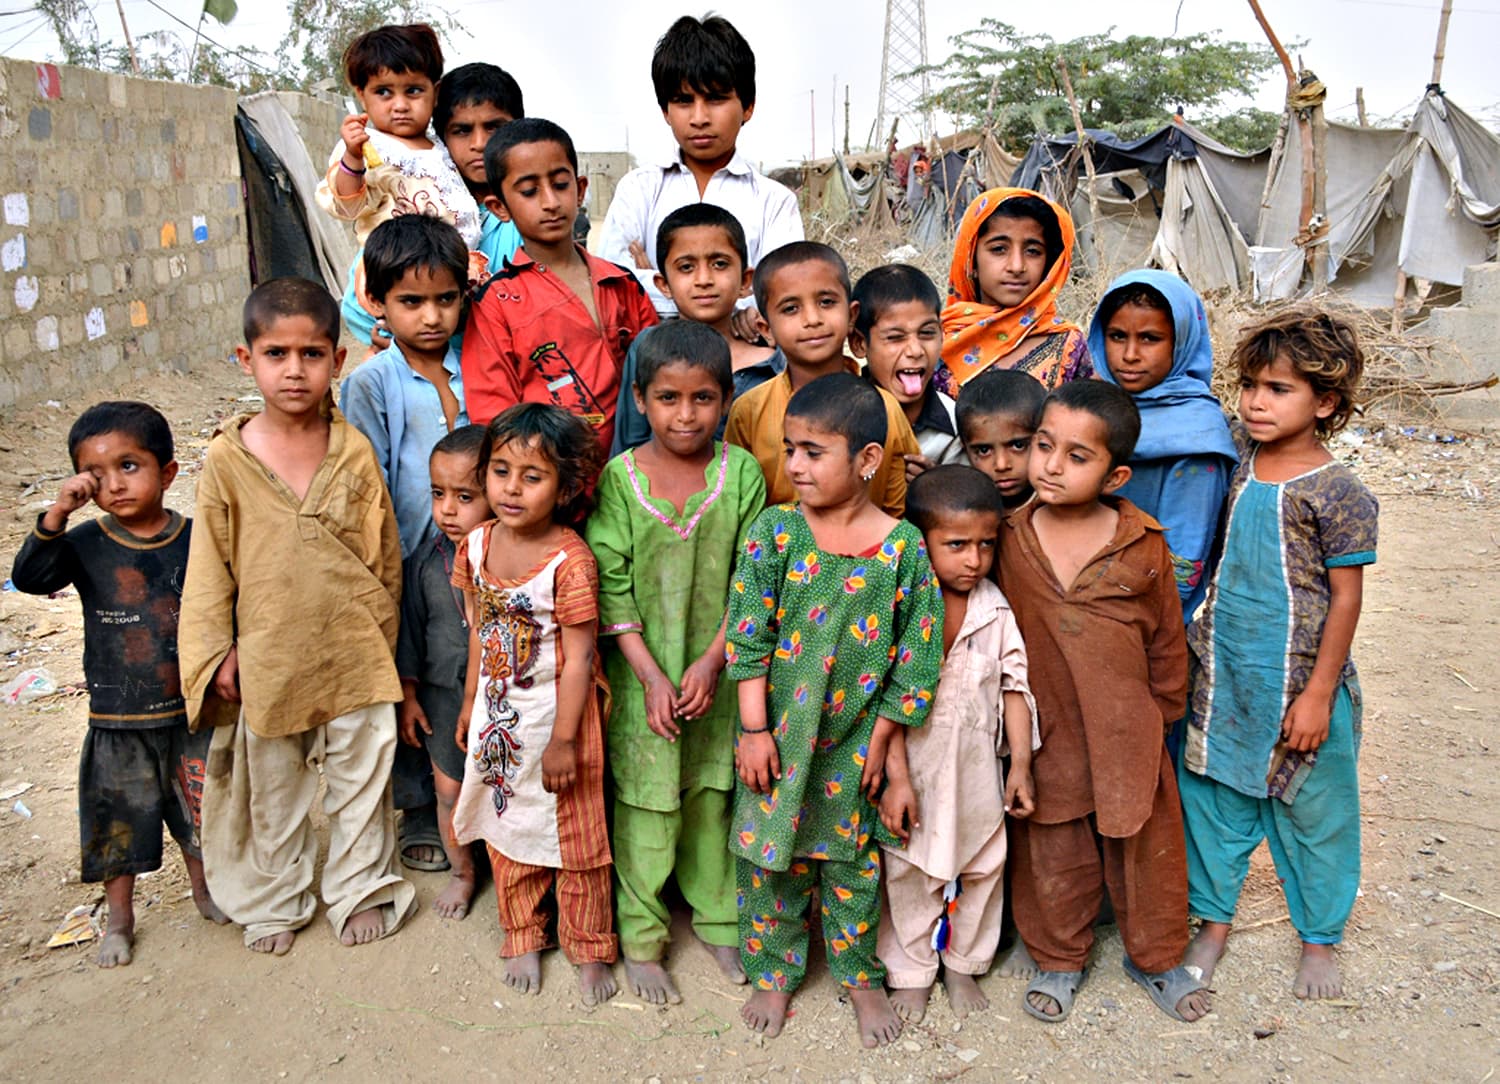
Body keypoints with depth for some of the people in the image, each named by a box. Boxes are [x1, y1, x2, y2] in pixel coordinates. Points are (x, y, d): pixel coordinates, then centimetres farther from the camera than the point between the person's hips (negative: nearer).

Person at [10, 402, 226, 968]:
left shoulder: (195, 538, -8)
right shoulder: (87, 543, -10)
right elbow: (29, 577, -25)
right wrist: (57, 512, -34)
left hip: (189, 711, 1)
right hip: (117, 718, 0)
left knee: (197, 808, 17)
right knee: (119, 818, 13)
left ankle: (202, 888, 42)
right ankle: (120, 919, 34)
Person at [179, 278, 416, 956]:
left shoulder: (353, 452, -6)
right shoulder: (226, 460, -8)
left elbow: (383, 555, 2)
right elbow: (211, 566, -1)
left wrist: (379, 637, 5)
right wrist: (219, 652, -3)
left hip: (353, 655, 0)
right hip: (267, 660, 0)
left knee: (361, 779, 15)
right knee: (272, 789, 18)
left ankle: (362, 888, 38)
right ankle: (273, 900, 41)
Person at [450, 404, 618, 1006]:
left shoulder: (569, 560, -23)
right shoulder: (477, 545, -3)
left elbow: (578, 658, -19)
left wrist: (563, 740, -17)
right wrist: (470, 700, 15)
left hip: (556, 715, -5)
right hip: (497, 716, 6)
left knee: (575, 838, 9)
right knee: (508, 831, 19)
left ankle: (588, 949, 29)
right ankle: (523, 938, 38)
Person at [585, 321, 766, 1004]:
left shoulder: (742, 472, -6)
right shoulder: (620, 477, -8)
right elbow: (612, 588, -8)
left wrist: (711, 661, -12)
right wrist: (650, 675, -12)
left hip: (718, 672, 1)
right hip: (643, 673, -1)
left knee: (713, 798, 15)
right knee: (646, 806, 7)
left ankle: (717, 918, 35)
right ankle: (641, 939, 26)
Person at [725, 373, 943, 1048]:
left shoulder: (904, 547, -12)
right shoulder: (773, 531, -10)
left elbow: (916, 656, -5)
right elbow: (747, 637, -9)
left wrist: (882, 739, -2)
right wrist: (754, 729, -9)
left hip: (856, 740, 0)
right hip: (778, 737, 0)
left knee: (853, 863, 16)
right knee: (772, 858, 13)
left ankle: (860, 977, 39)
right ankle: (774, 975, 36)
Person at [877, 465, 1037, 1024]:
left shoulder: (996, 610, -5)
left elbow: (1014, 686, 3)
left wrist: (1021, 764, 0)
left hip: (977, 772, 3)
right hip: (914, 772, -3)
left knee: (982, 867, 17)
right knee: (910, 875, 12)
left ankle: (964, 965, 40)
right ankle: (909, 973, 34)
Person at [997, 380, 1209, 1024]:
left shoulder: (1143, 547, -11)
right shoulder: (1008, 541, -9)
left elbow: (1167, 640, 1)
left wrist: (1163, 712, 8)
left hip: (1128, 736, 0)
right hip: (1045, 737, 1)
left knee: (1145, 852, 17)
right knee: (1052, 858, 17)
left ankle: (1155, 957, 42)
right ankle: (1058, 959, 41)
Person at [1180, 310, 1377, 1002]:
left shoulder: (1339, 495, -14)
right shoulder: (1237, 455, 0)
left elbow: (1345, 597, -11)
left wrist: (1318, 693, -11)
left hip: (1298, 684, -4)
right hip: (1221, 673, 5)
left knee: (1312, 814, 12)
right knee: (1213, 797, 15)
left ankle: (1319, 937, 34)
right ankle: (1213, 917, 35)